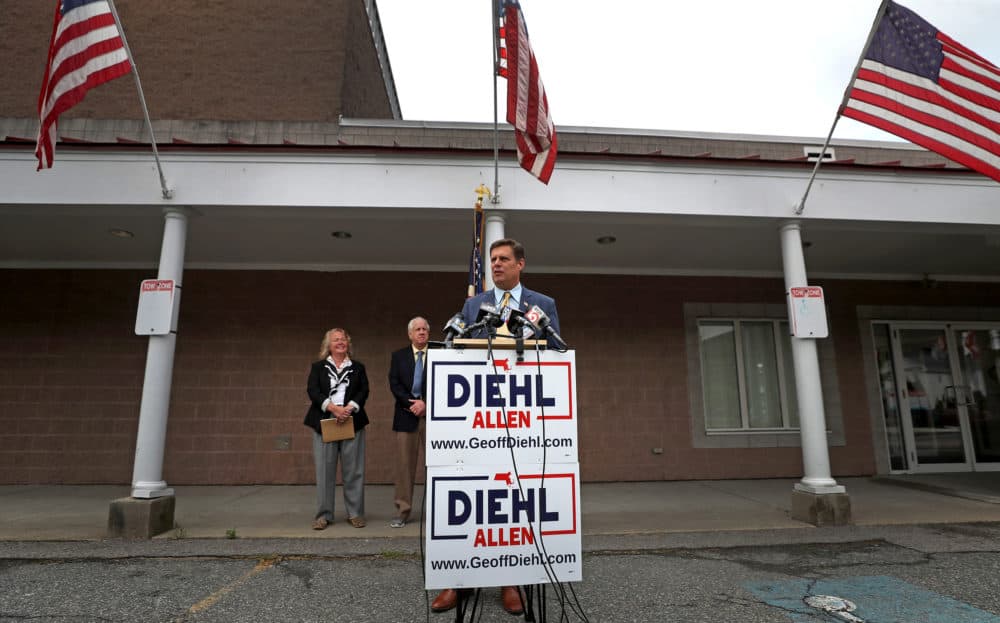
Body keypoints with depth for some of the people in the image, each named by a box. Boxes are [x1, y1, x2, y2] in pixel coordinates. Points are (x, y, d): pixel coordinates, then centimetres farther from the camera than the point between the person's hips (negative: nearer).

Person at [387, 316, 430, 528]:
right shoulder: (398, 356, 11)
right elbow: (394, 384, 2)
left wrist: (426, 404, -11)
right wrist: (411, 403, -10)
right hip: (407, 415, 1)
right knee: (405, 464, 4)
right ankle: (403, 512, 12)